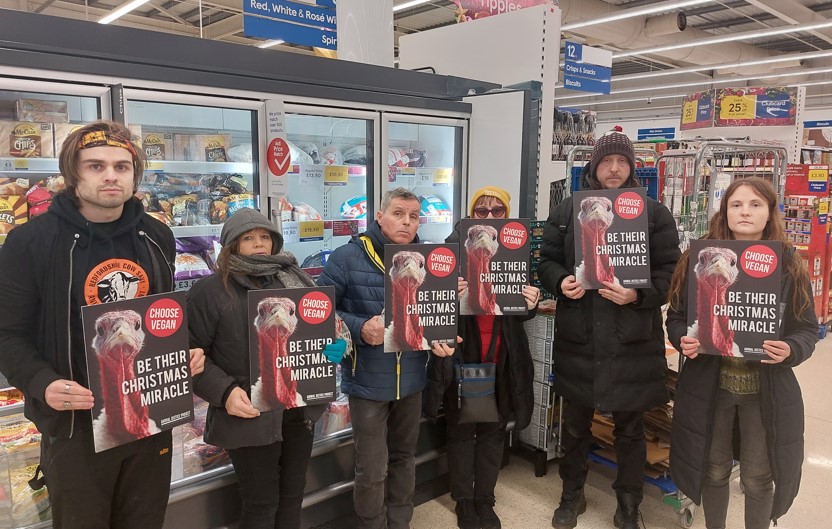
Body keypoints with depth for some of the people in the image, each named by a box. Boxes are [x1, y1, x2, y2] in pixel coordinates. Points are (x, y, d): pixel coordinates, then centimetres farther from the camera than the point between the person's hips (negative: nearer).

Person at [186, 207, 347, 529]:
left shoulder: (294, 281, 8)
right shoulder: (210, 291, -8)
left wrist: (334, 347, -4)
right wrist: (225, 391, -20)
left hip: (299, 409, 5)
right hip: (251, 415, -5)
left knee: (292, 496, 19)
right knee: (261, 503, 9)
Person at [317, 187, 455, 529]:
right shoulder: (348, 257, -13)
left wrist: (444, 340, -8)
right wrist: (359, 329, -24)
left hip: (411, 380, 5)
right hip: (368, 382, -4)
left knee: (404, 457, 22)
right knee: (372, 471, 6)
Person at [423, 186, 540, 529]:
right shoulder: (454, 246, -5)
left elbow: (523, 311, 7)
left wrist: (531, 304, -15)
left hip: (502, 354, 3)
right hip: (462, 352, -2)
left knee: (494, 429, 14)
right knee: (461, 428, 10)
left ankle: (485, 500, 32)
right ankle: (464, 501, 29)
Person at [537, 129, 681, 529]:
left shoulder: (654, 213, 0)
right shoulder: (567, 210, 5)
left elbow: (671, 272, -2)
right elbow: (547, 260, 7)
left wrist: (638, 294, -19)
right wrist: (561, 282, -14)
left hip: (633, 341, -1)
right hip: (577, 338, 2)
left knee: (630, 428, 14)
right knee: (575, 425, 17)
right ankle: (572, 495, 38)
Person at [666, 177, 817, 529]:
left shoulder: (789, 265, -4)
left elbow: (808, 329, 0)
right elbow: (676, 315, 1)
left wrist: (790, 350, -21)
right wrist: (683, 341, -19)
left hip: (767, 391, 0)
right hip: (709, 385, 1)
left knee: (758, 478, 14)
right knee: (713, 471, 18)